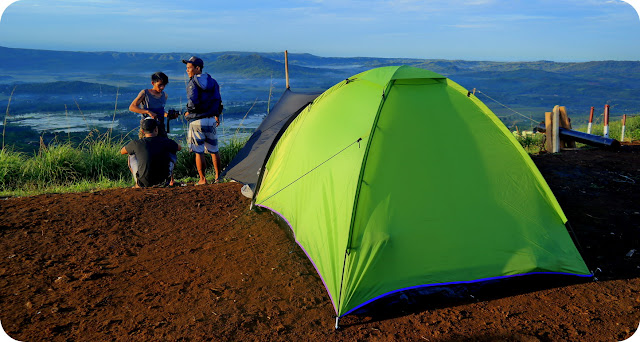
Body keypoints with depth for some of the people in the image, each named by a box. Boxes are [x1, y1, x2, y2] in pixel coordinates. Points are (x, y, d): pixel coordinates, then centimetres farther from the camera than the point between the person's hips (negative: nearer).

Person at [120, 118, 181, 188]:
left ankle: (138, 184, 22)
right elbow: (179, 148, 15)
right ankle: (171, 182, 23)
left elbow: (122, 152, 13)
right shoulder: (165, 141, -8)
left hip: (144, 183, 0)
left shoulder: (136, 143, -9)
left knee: (131, 156, 20)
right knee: (172, 155, 20)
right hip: (163, 181, 1)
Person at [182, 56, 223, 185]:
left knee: (198, 152, 2)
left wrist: (188, 112, -1)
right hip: (211, 120, 6)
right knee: (214, 150, 14)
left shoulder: (192, 83, -9)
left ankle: (202, 179, 5)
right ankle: (218, 177, 19)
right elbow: (218, 101, 12)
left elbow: (192, 102, -20)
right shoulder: (212, 81, 9)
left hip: (197, 121, -6)